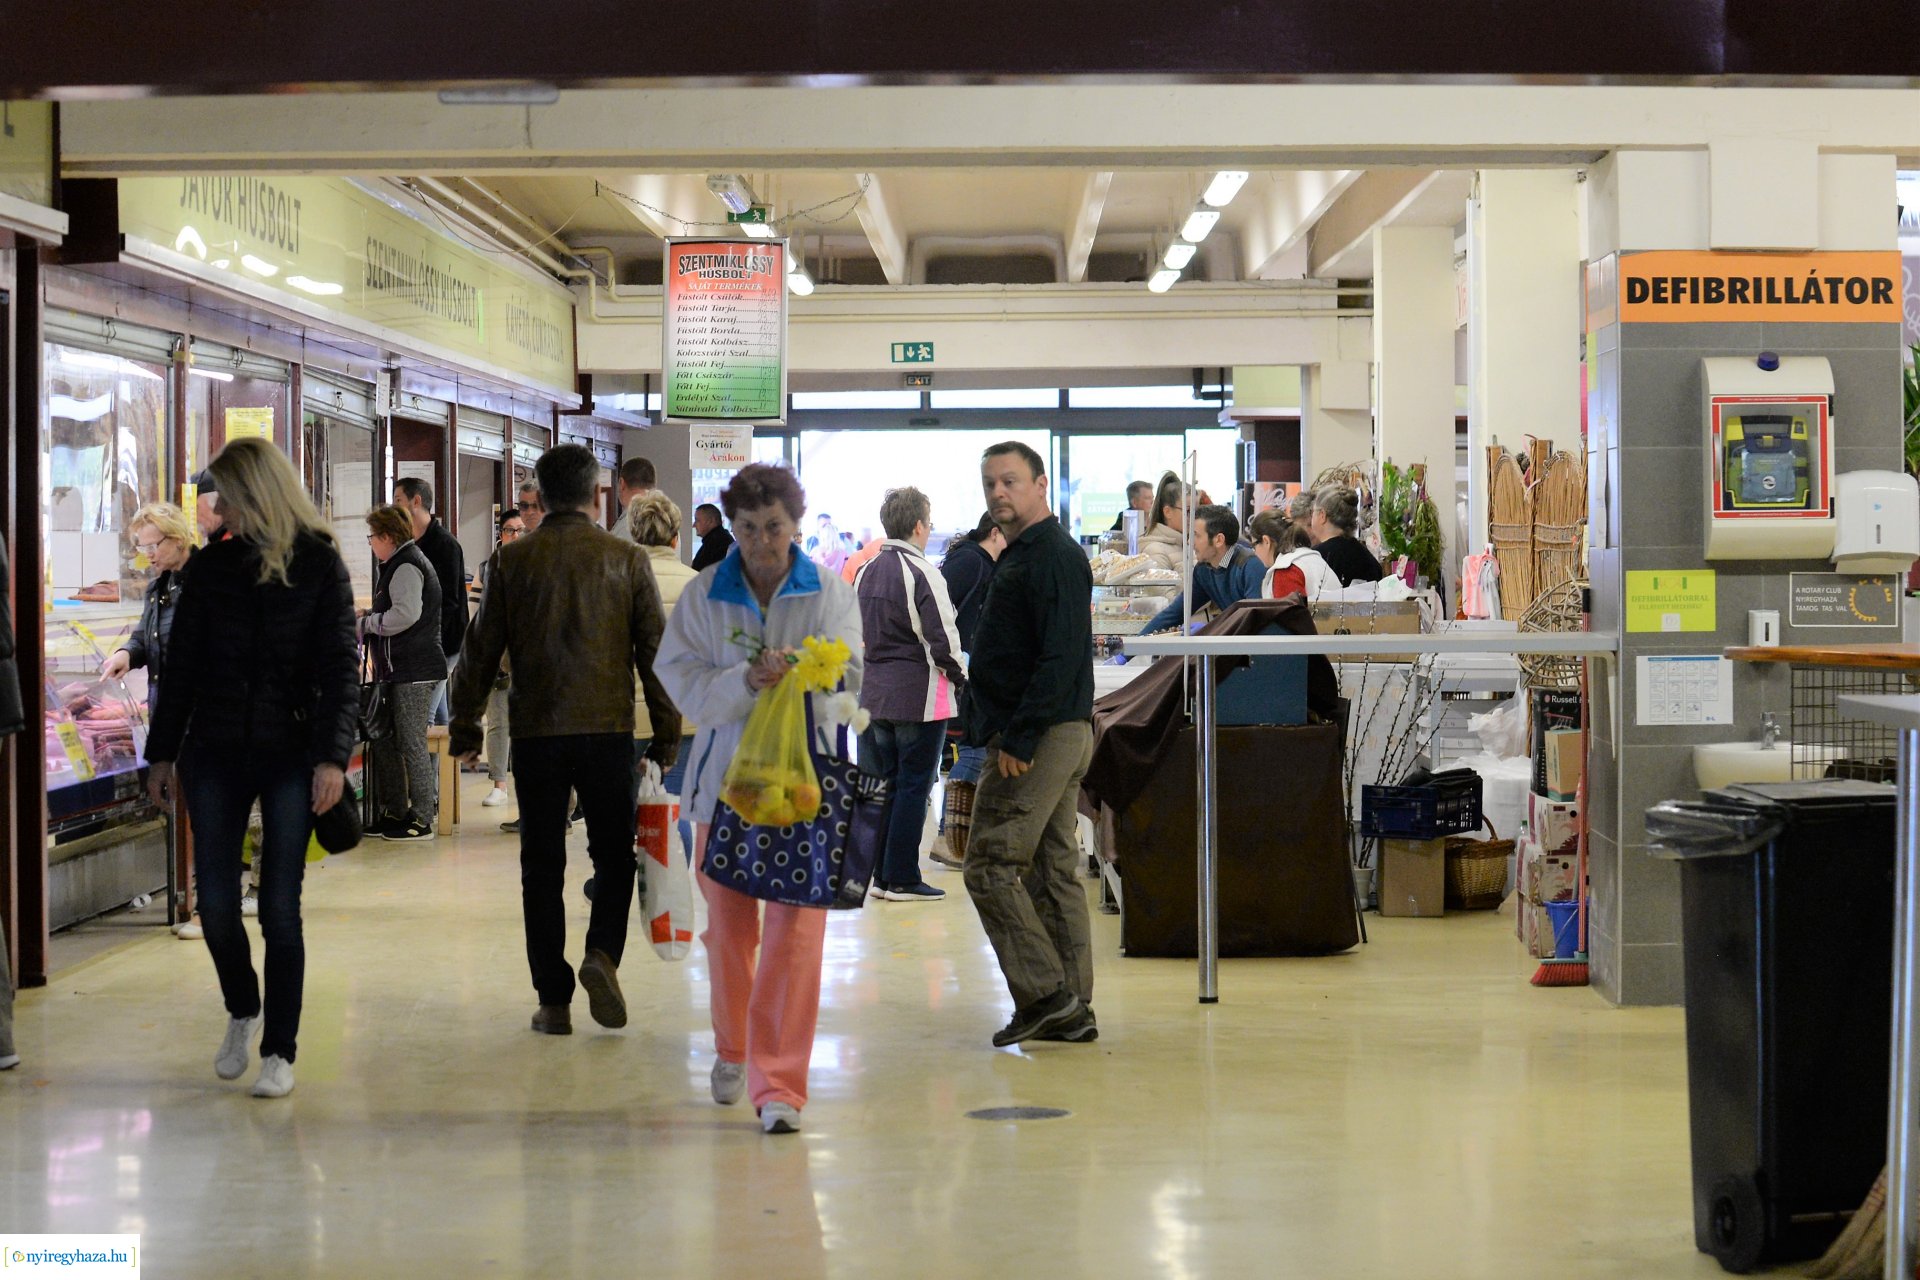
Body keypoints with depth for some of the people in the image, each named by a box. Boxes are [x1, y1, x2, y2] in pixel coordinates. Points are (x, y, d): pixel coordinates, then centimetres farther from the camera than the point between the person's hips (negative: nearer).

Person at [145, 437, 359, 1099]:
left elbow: (341, 669, -6)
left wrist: (333, 755, -16)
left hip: (290, 754, -3)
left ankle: (279, 1051, 10)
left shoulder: (320, 565, -3)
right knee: (216, 904, 2)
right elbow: (181, 665, 10)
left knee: (279, 908, -1)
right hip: (215, 753, 3)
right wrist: (162, 752, 8)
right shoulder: (211, 564, 6)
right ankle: (241, 1012, 29)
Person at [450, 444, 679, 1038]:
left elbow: (481, 651, 4)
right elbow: (654, 651, 1)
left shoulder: (512, 560, 1)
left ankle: (554, 1001, 8)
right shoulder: (627, 559, 1)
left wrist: (465, 729, 14)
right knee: (614, 855, 13)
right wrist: (667, 735, 7)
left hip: (536, 731, 0)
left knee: (542, 866, 7)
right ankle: (601, 953, -11)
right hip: (608, 729, 0)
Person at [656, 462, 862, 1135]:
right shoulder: (703, 594, 3)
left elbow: (848, 671, -8)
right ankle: (732, 1051, 37)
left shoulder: (830, 593, 2)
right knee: (728, 923, 13)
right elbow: (681, 676, -6)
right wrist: (744, 680, -24)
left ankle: (778, 1083, -8)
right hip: (725, 773, 2)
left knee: (795, 926, -10)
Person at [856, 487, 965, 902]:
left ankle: (881, 873, 17)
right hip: (918, 696, -7)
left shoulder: (865, 572, 10)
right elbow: (942, 636, -16)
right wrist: (959, 676, -1)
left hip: (871, 693, 7)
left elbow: (853, 632, 16)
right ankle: (902, 879, 0)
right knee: (913, 786, -1)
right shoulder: (921, 573, -15)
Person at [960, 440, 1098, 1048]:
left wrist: (1018, 737, -24)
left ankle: (1044, 994, -6)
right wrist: (1011, 733, 19)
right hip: (1058, 733, 11)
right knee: (1053, 870, 10)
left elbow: (1060, 657, -23)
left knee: (990, 865, -8)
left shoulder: (1054, 557, -14)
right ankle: (1071, 1009, 14)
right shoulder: (1023, 554, 19)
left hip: (1042, 736, -11)